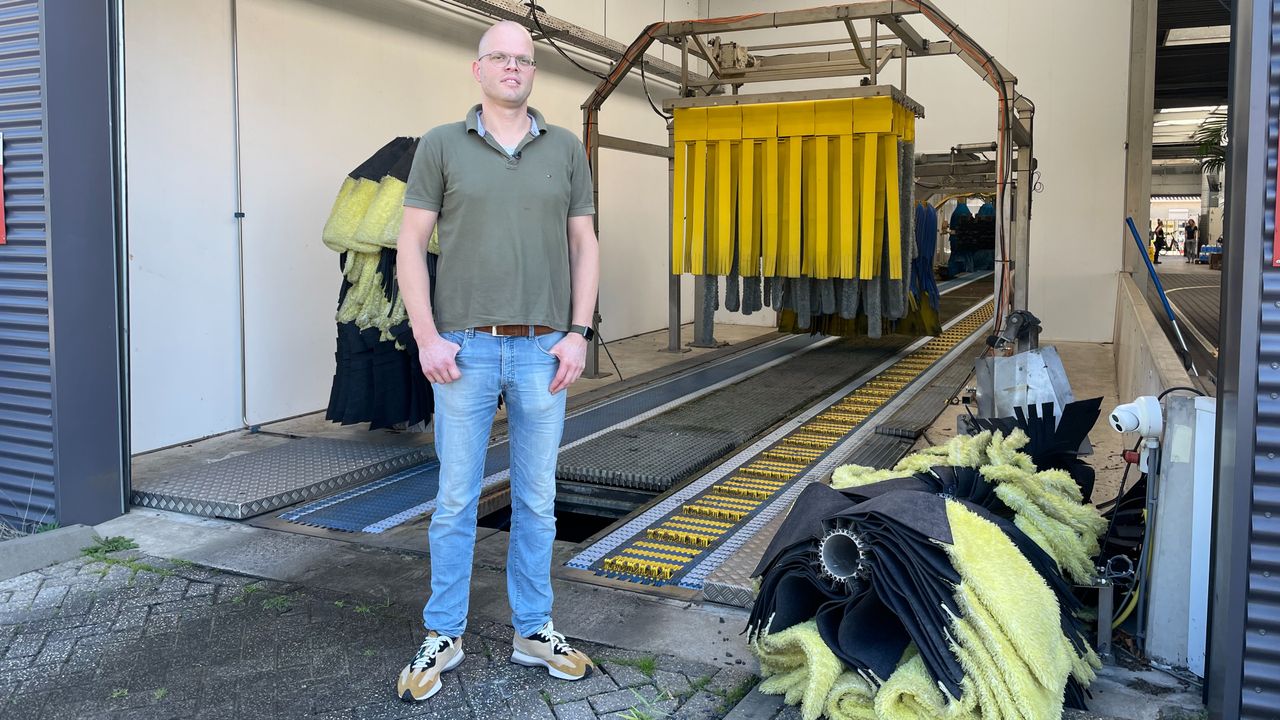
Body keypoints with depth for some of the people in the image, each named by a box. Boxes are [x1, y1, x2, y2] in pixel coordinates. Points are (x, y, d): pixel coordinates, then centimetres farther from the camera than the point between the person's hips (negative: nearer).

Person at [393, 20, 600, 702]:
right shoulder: (441, 146, 3)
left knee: (536, 499, 10)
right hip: (464, 350, -1)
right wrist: (427, 338, -8)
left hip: (544, 351, 2)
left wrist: (578, 333, -1)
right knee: (455, 499, 5)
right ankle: (443, 636, 20)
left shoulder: (565, 149, 9)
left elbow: (584, 245, 9)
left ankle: (532, 630, 24)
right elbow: (410, 246, 1)